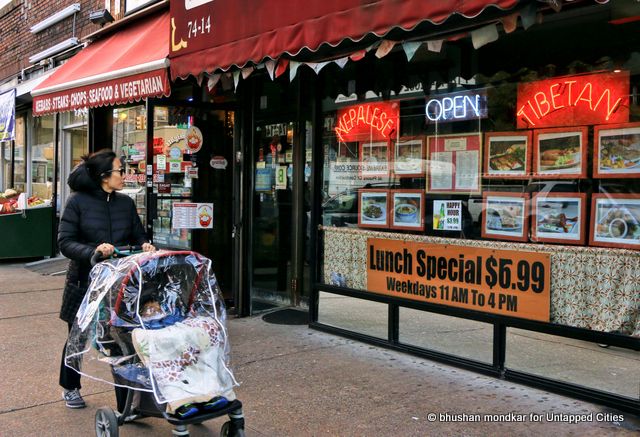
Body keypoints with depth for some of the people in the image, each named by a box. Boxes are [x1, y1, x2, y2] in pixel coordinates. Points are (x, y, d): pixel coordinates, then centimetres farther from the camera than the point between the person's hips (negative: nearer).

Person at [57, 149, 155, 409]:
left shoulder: (126, 203, 4)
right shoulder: (78, 202, -9)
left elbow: (138, 235, 10)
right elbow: (65, 242, -12)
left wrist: (145, 246, -13)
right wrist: (93, 251, -28)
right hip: (85, 280, -3)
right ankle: (70, 388, 36)